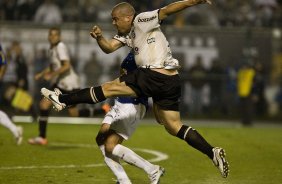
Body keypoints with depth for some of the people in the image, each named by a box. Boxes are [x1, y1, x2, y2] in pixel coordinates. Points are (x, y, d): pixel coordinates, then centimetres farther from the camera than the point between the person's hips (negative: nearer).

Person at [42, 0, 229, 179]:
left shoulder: (141, 21, -4)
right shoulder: (127, 34, 22)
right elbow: (109, 47, 15)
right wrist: (99, 37, -7)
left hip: (154, 76, -10)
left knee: (109, 88, 1)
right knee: (174, 127, 10)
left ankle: (63, 100, 9)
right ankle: (213, 152, 2)